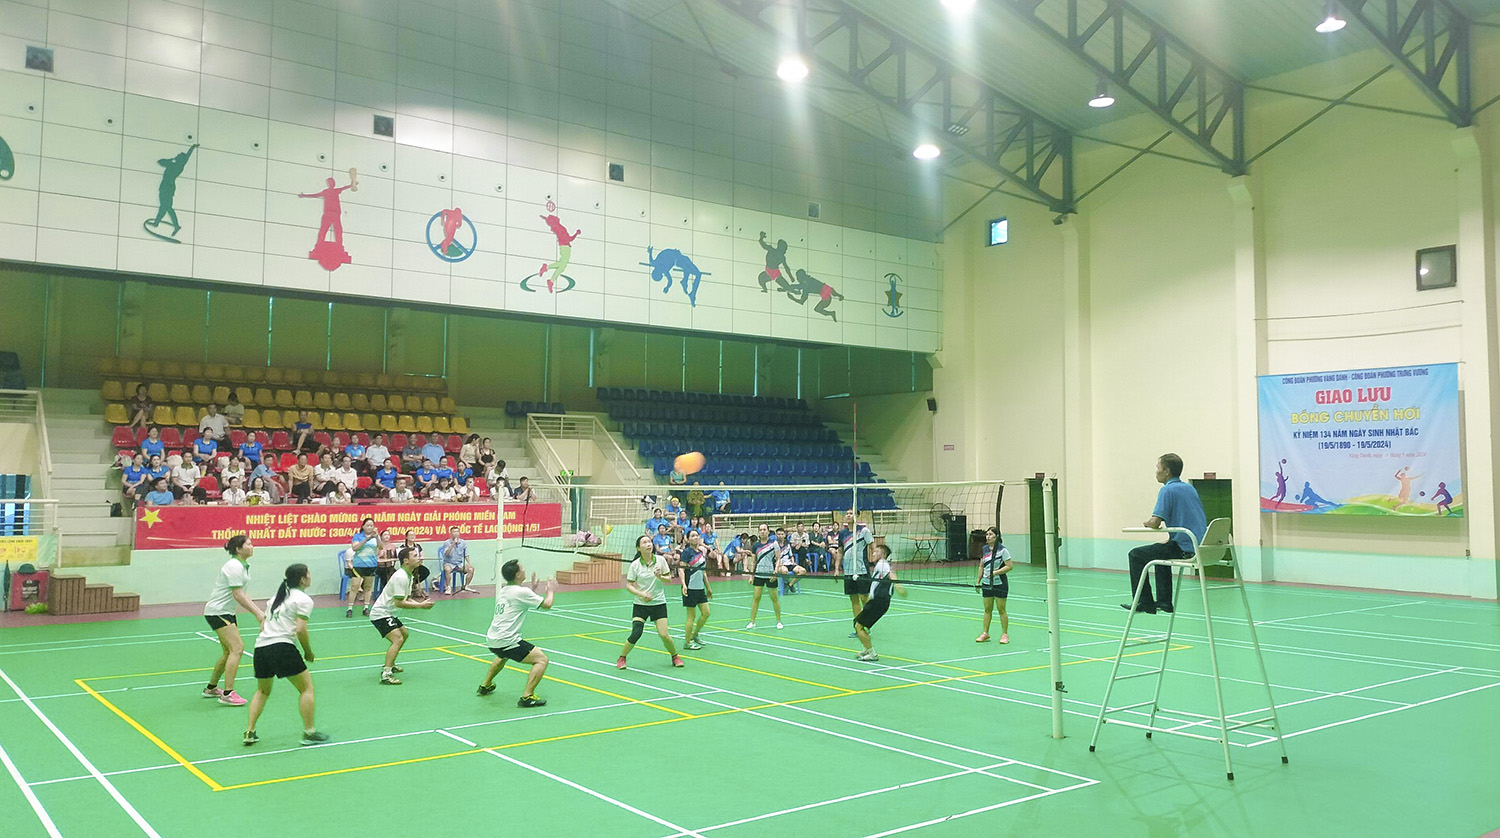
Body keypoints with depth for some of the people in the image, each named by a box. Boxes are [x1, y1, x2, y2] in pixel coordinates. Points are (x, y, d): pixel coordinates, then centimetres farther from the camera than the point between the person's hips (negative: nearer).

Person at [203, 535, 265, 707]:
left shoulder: (244, 566, 11)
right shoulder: (234, 566, -19)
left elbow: (243, 593, 13)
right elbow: (238, 596, -23)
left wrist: (258, 611, 4)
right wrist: (257, 613, -21)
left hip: (226, 612, 10)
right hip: (217, 611, -10)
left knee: (228, 651, 15)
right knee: (237, 647, -17)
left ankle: (211, 688, 29)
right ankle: (228, 694, -17)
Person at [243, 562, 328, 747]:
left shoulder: (276, 597, 23)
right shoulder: (303, 599, -3)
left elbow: (262, 625, 22)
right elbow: (301, 630, -12)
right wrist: (308, 652, 0)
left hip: (260, 647, 8)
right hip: (282, 647, -8)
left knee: (262, 691, 25)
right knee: (306, 687, 3)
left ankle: (250, 732, 19)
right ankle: (309, 732, 2)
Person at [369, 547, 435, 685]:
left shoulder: (408, 575, 11)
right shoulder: (401, 576, -22)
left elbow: (407, 599, 15)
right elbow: (399, 602, -26)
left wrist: (422, 604, -2)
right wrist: (420, 605, -23)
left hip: (388, 613, 11)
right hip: (380, 614, -11)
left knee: (404, 633, 27)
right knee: (397, 639, -24)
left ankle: (390, 664, 38)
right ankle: (386, 674, -30)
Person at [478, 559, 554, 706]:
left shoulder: (503, 591, 14)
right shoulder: (521, 592, -12)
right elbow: (547, 604, -8)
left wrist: (533, 589, 29)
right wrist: (550, 590, 11)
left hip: (491, 640, 9)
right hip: (506, 642, -9)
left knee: (503, 657, 42)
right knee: (541, 659, -8)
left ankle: (485, 685, 51)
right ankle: (527, 697, -17)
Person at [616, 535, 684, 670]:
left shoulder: (660, 560, -5)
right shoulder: (635, 565, -8)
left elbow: (669, 578, 4)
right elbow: (628, 585, -3)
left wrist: (660, 577, -17)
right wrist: (641, 594, -17)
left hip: (659, 603, 1)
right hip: (640, 604, -1)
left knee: (664, 634, -8)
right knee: (636, 633, -14)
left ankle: (675, 656, 19)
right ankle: (622, 658, 9)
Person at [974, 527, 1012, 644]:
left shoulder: (1002, 550, -10)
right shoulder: (985, 549, 8)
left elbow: (1010, 566, -13)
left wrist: (996, 572, -21)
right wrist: (978, 580, 13)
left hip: (1000, 583, -5)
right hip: (986, 584, 5)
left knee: (1001, 609, 2)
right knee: (987, 609, 9)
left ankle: (1005, 634, 11)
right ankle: (985, 633, 14)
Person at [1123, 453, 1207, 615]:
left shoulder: (1167, 490, -13)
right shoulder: (1190, 488, 14)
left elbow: (1155, 523, -19)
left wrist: (1147, 522, 3)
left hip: (1184, 548, -9)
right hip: (1200, 546, 9)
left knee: (1136, 555, 5)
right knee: (1161, 549, 34)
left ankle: (1144, 603, 9)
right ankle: (1164, 601, 32)